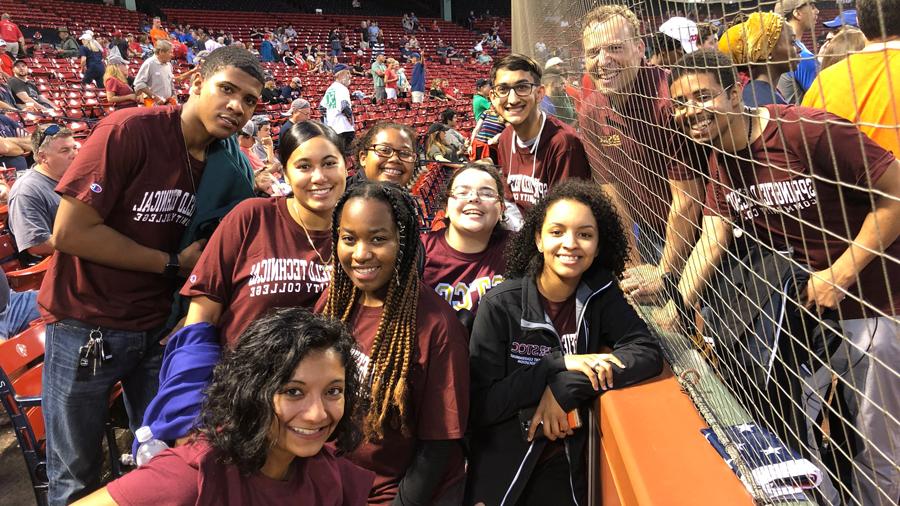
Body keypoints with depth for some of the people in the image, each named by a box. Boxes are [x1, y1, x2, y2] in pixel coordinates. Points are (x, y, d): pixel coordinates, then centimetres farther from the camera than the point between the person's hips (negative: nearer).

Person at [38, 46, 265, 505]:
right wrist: (172, 263, -15)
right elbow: (70, 232, -20)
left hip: (160, 325, 5)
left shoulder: (228, 163, -1)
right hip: (85, 325, -4)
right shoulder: (130, 130, -18)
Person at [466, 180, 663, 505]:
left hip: (568, 471, 3)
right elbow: (481, 405, -18)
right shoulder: (500, 305, -16)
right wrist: (557, 364, -26)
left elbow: (649, 353, -16)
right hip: (502, 474, -2)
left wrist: (566, 388, -25)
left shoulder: (600, 295, -5)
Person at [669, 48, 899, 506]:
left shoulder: (807, 130, -23)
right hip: (801, 306, 7)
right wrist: (676, 303, -19)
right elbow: (713, 238, -6)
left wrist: (840, 272, -21)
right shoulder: (721, 159, -1)